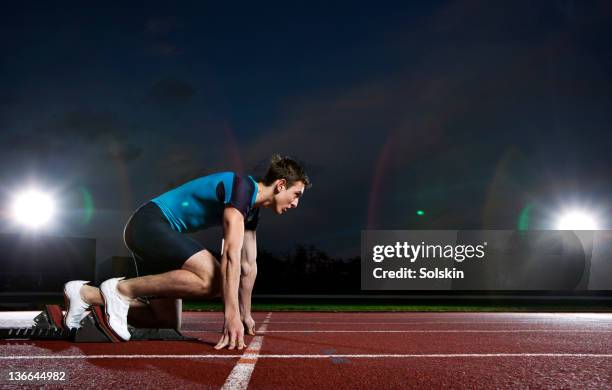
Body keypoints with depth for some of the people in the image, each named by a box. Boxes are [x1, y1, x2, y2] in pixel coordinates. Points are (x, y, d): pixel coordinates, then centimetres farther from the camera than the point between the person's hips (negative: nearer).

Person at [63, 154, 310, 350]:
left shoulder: (251, 209, 13)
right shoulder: (242, 187, -18)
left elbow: (248, 265, 17)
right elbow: (231, 254, -28)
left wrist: (245, 315, 18)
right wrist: (232, 315, -31)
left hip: (150, 231, 10)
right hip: (149, 223, -10)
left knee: (168, 323, 11)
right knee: (212, 278, -30)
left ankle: (85, 295, 11)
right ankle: (122, 289, -17)